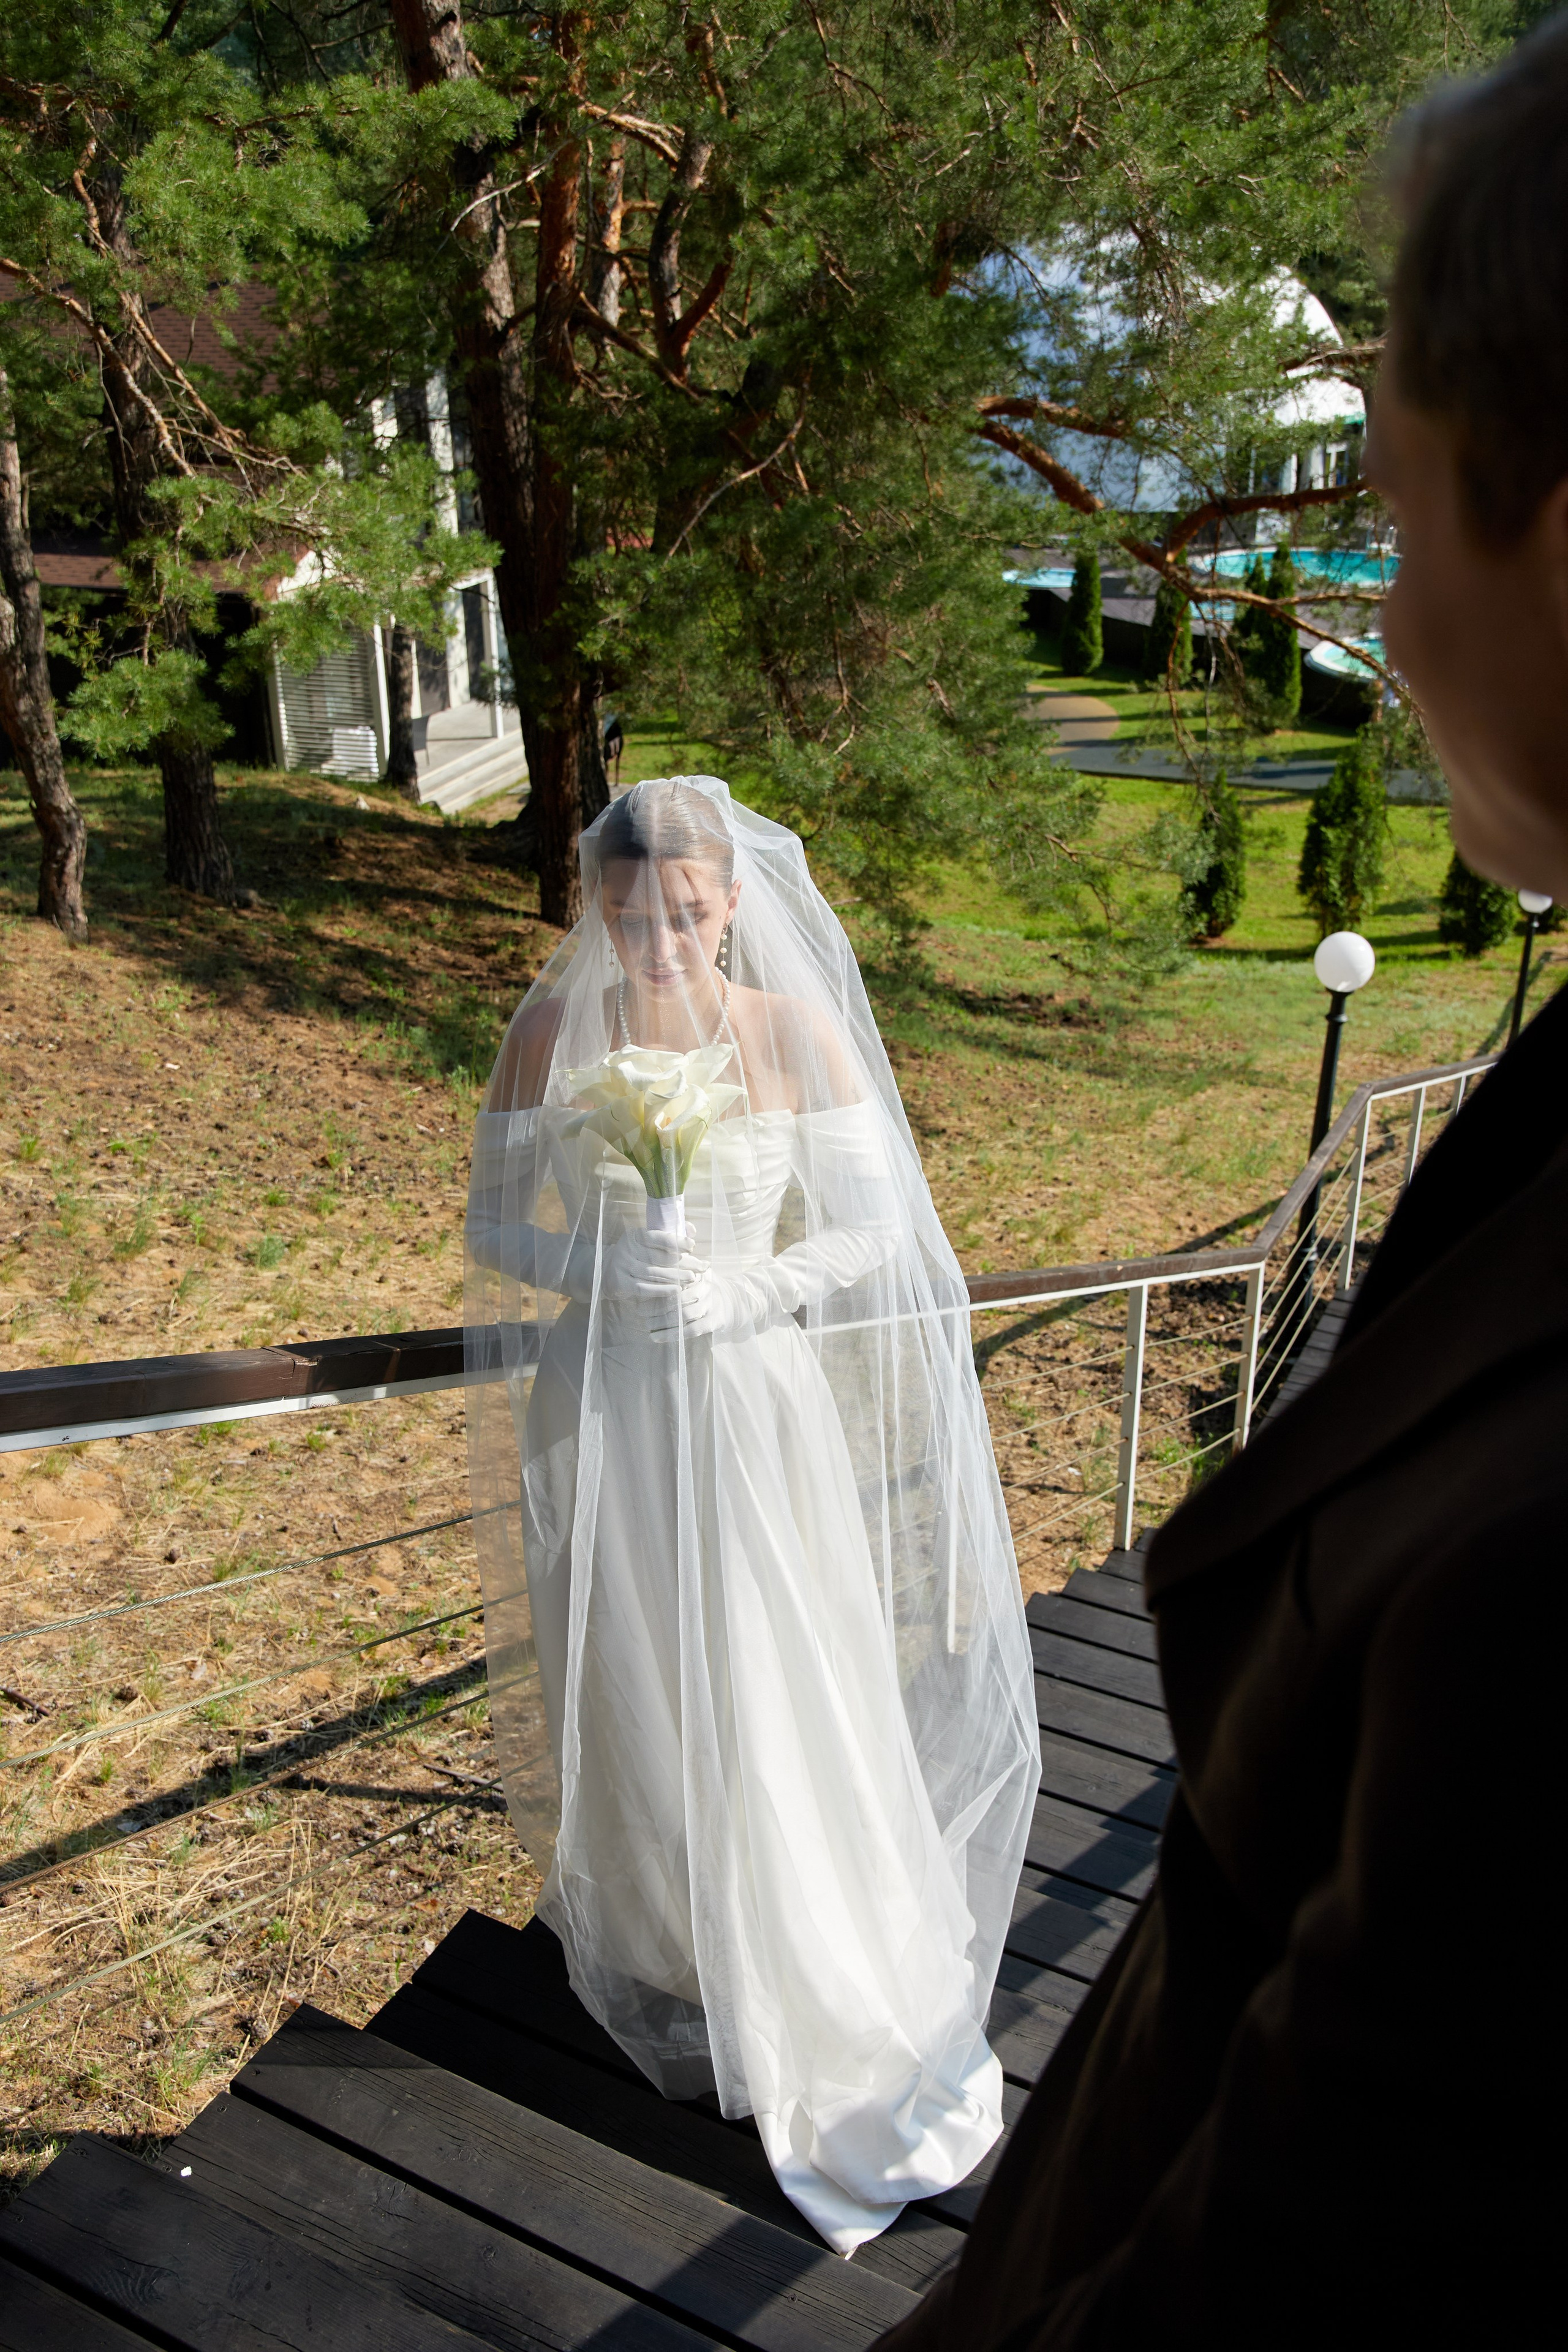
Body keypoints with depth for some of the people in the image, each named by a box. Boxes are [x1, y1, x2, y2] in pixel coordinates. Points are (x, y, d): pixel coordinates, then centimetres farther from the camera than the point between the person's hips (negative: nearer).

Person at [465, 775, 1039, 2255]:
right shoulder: (554, 1033, -6)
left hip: (753, 1401, -1)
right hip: (605, 1409, 2)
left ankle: (823, 2005, 34)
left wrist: (754, 1288, -21)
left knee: (777, 1708, 8)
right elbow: (493, 1224, 0)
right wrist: (602, 1266, -19)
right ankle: (654, 1954, 44)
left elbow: (875, 1233, -4)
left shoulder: (800, 1033, -9)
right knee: (632, 1699, 16)